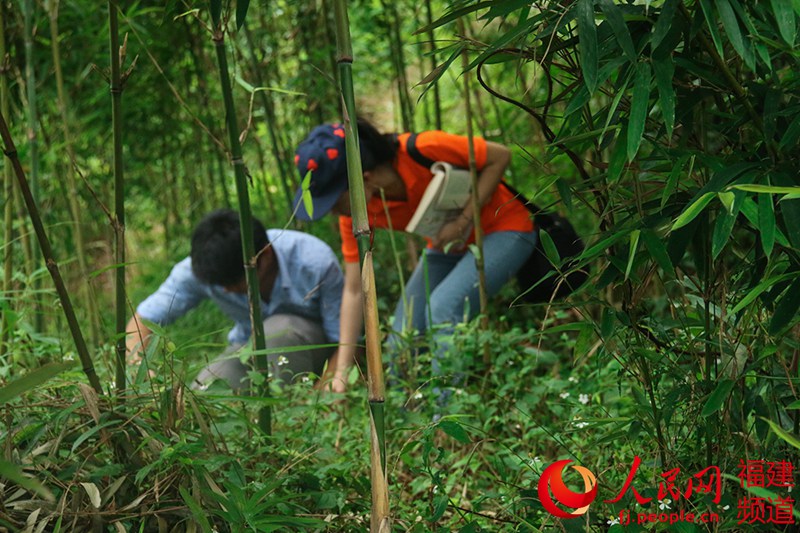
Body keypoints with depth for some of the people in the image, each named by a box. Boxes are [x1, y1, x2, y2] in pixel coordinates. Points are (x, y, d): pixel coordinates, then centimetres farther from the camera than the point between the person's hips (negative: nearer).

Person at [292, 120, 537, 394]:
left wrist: (463, 222, -27)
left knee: (444, 306, -29)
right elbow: (354, 290, -11)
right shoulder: (355, 213, -15)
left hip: (503, 229, -6)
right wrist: (341, 371, -16)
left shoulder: (421, 151, -33)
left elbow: (500, 156, -20)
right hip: (447, 245, 6)